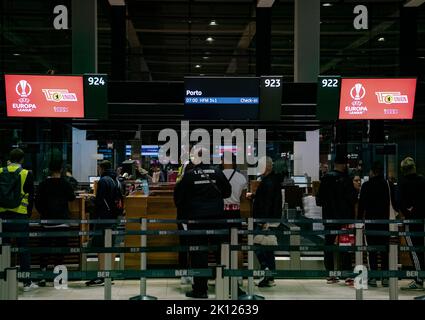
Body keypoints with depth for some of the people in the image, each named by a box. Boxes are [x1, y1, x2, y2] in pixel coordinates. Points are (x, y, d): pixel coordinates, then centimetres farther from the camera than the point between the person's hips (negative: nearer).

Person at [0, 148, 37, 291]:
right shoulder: (27, 174, -5)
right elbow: (31, 196, -1)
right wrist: (29, 214, 11)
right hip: (20, 215, -2)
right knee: (23, 248, 3)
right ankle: (27, 282, 7)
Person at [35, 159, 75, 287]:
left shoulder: (43, 184, 0)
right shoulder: (65, 183, -4)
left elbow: (38, 201, 3)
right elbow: (72, 197, 8)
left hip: (47, 220, 1)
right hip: (62, 220, -1)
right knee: (60, 247, 4)